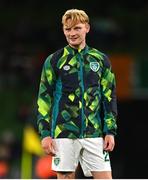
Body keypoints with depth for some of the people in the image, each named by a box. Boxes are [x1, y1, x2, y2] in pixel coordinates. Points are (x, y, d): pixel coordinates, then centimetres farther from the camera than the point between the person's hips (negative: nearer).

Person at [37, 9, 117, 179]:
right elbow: (44, 98, 4)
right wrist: (45, 134, -3)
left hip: (94, 133, 1)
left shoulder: (101, 59, 9)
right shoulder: (54, 61, 4)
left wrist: (110, 131, 3)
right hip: (63, 132, -1)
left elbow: (109, 97, 10)